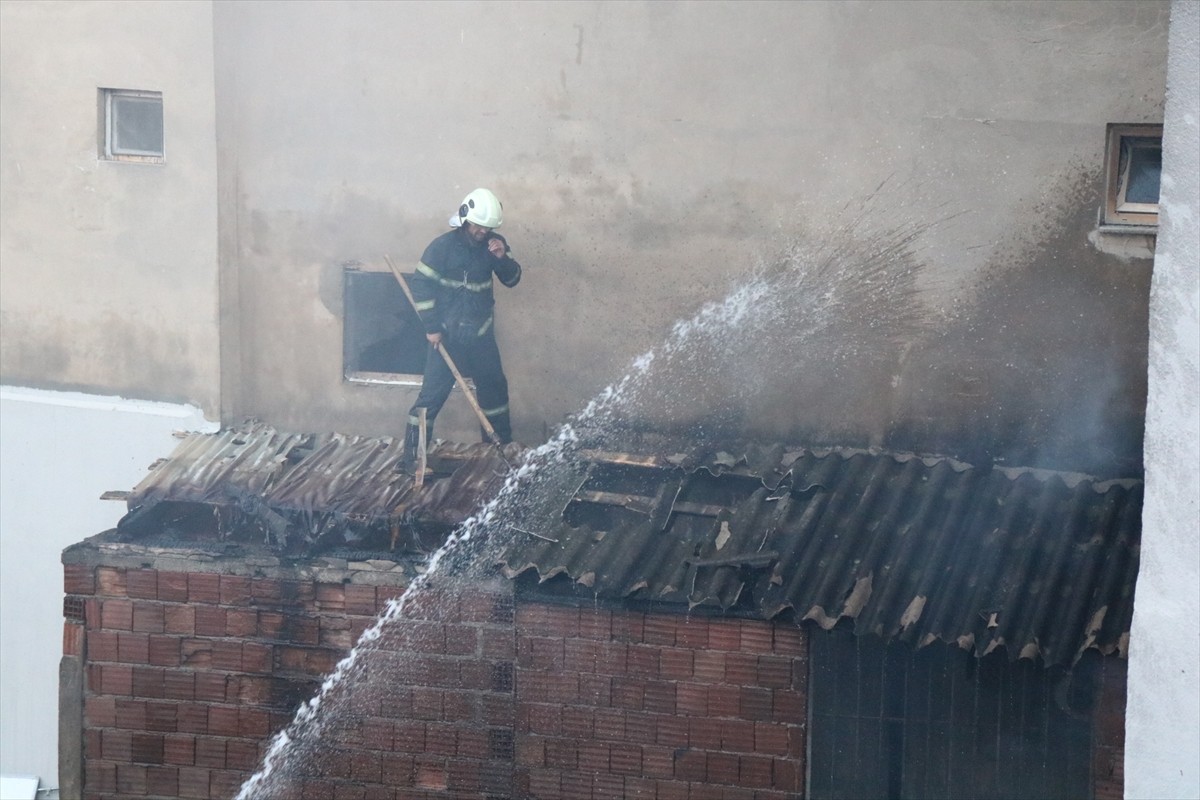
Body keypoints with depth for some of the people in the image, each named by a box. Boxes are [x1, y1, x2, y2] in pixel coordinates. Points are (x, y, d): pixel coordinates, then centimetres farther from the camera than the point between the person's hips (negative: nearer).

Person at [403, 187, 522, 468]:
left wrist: (502, 258, -18)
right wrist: (432, 327, -12)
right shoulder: (443, 246, -14)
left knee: (494, 387, 17)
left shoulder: (492, 244, 1)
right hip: (448, 335, -5)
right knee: (433, 394, -9)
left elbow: (512, 279, 3)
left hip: (481, 334, 5)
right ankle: (413, 455, -6)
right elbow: (421, 285, -11)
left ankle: (501, 445, 35)